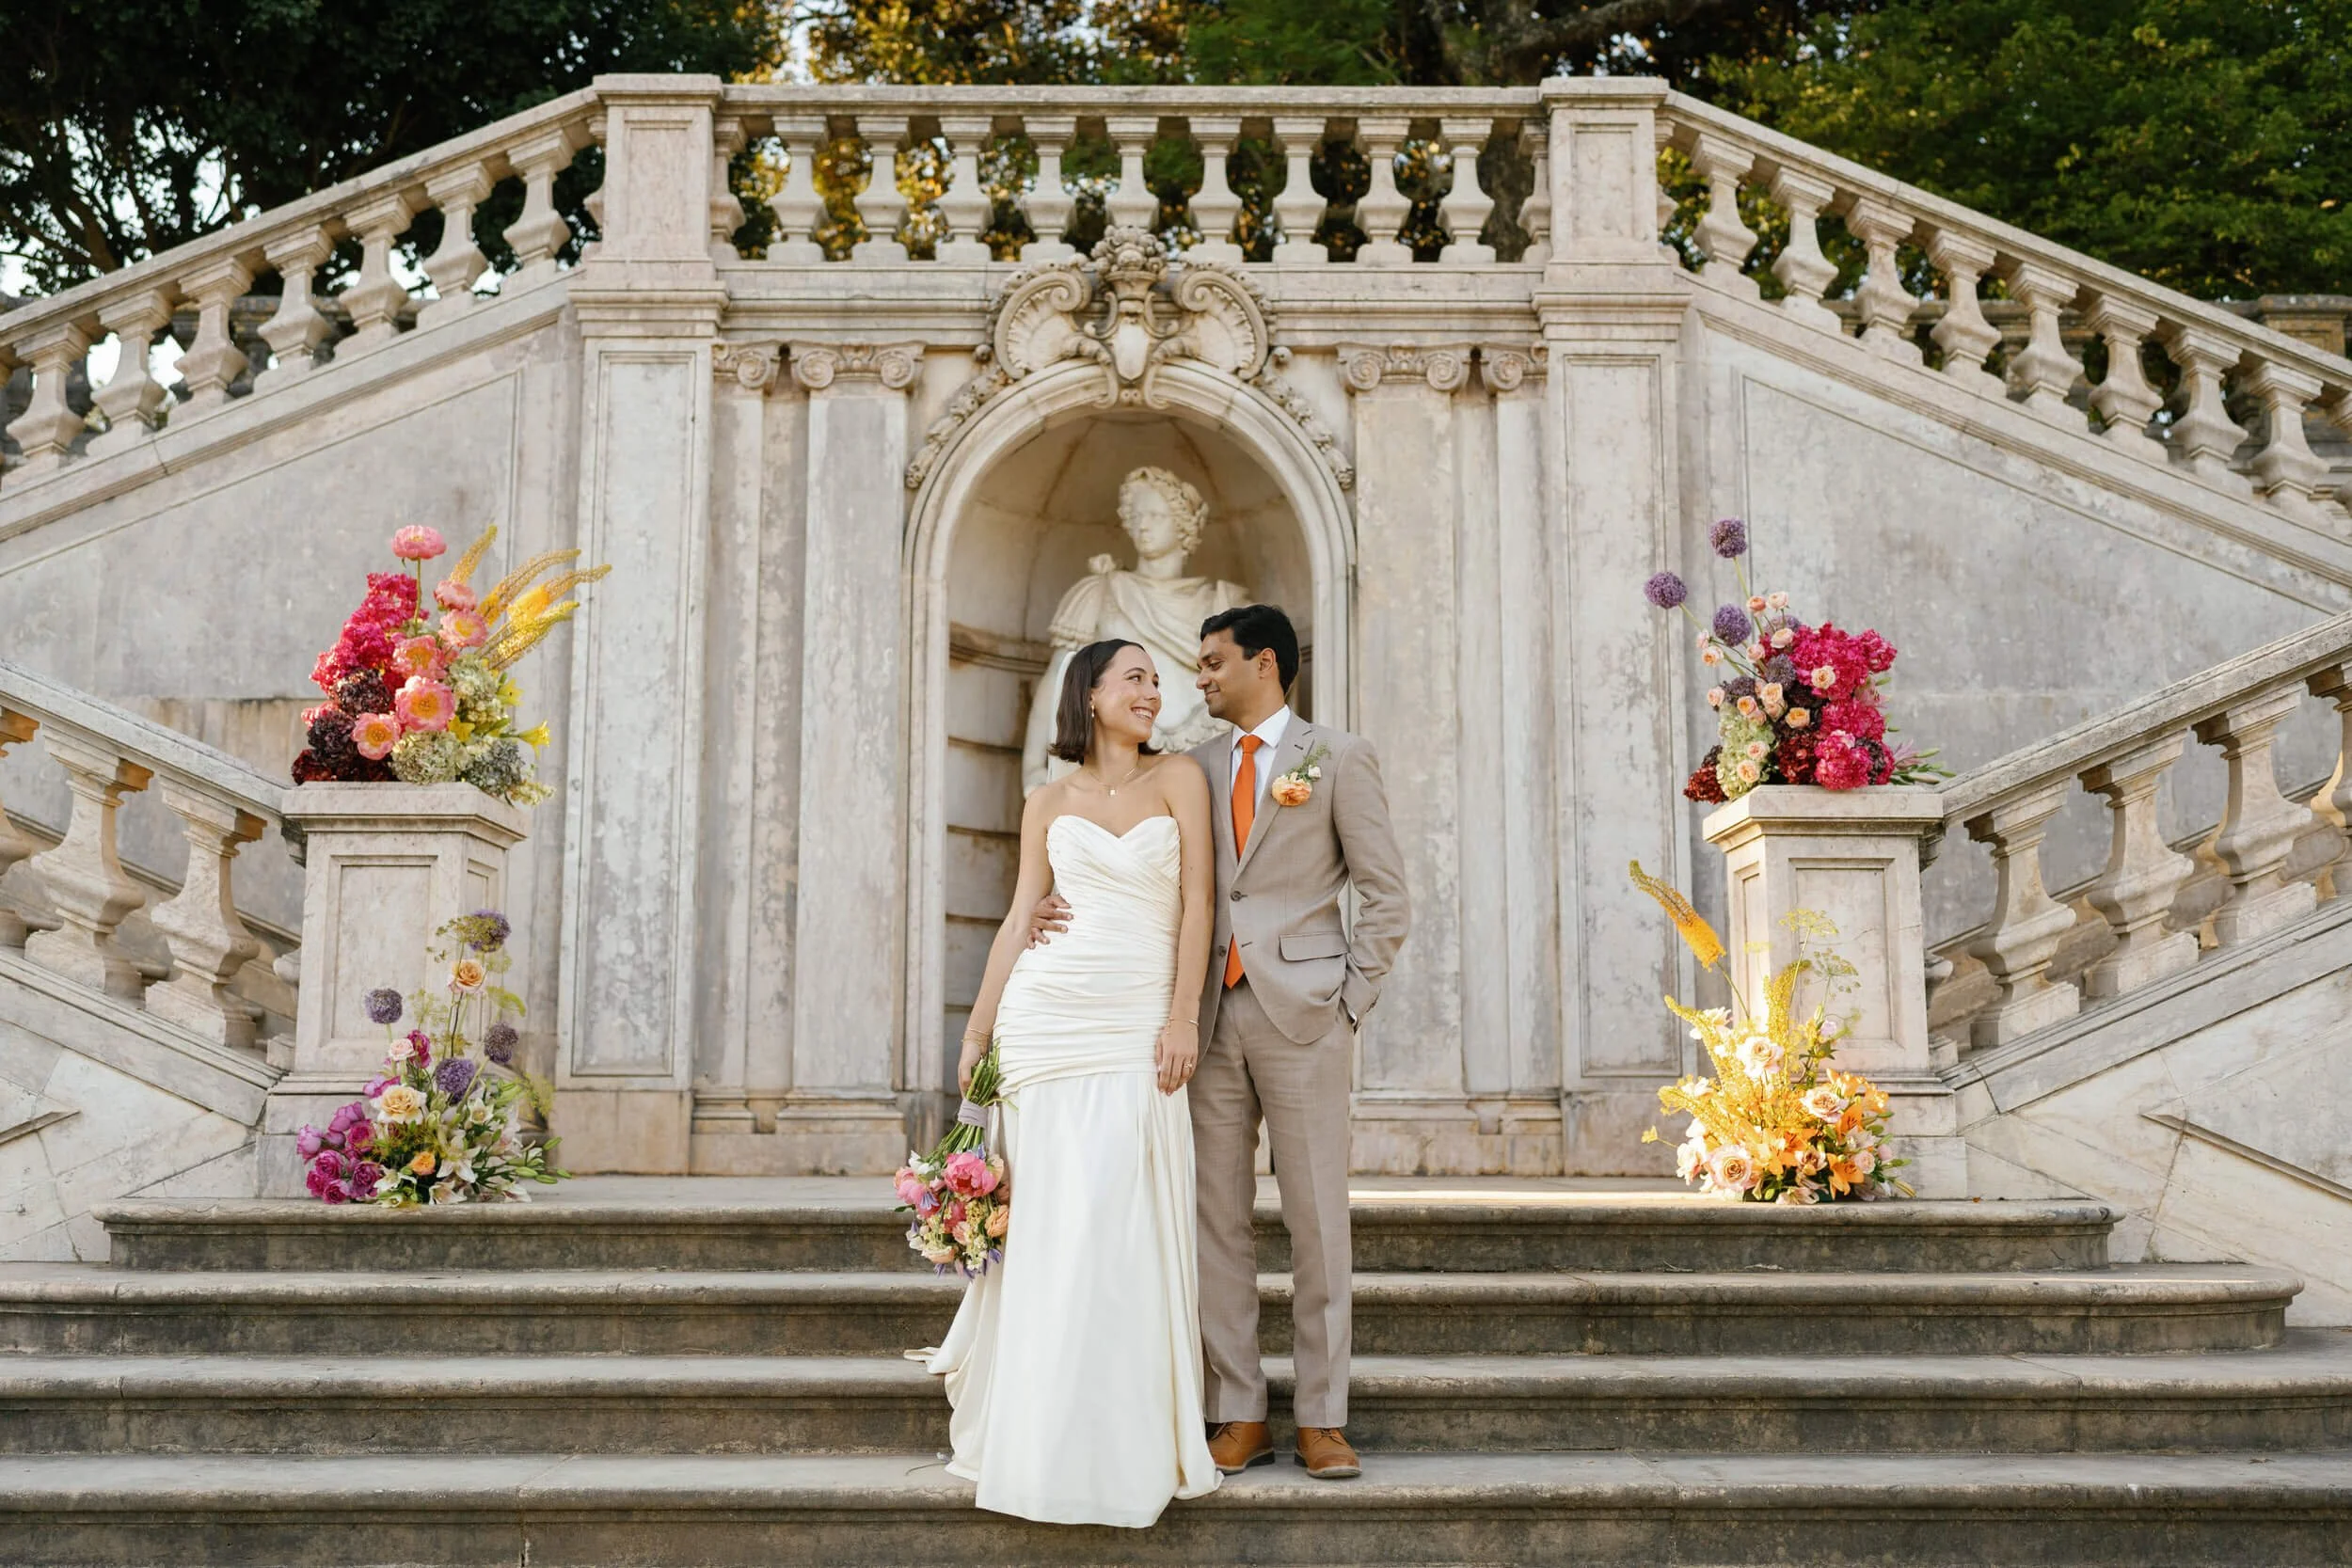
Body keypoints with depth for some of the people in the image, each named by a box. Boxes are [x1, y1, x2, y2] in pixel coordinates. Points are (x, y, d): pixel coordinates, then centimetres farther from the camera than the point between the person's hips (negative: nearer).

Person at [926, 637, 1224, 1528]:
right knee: (1046, 1223, 2)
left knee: (1120, 1225, -6)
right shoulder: (1051, 804, 12)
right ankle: (1035, 1431, 13)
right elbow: (1019, 920, 11)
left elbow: (1197, 902, 1)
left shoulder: (1179, 779, 8)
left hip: (1138, 1028, -1)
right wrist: (977, 1032, 6)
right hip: (1045, 1015, 1)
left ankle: (1116, 1443, 4)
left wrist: (1183, 1018, -9)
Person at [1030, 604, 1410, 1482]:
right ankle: (1240, 1417, 13)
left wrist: (1350, 1003, -5)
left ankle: (1321, 1420, 9)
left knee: (1317, 1219, 1)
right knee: (1217, 1219, 4)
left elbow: (1387, 896, 1)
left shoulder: (1338, 757, 3)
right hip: (1214, 1014, 4)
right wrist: (1062, 907, -2)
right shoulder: (1194, 768, 15)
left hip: (1302, 1013, -4)